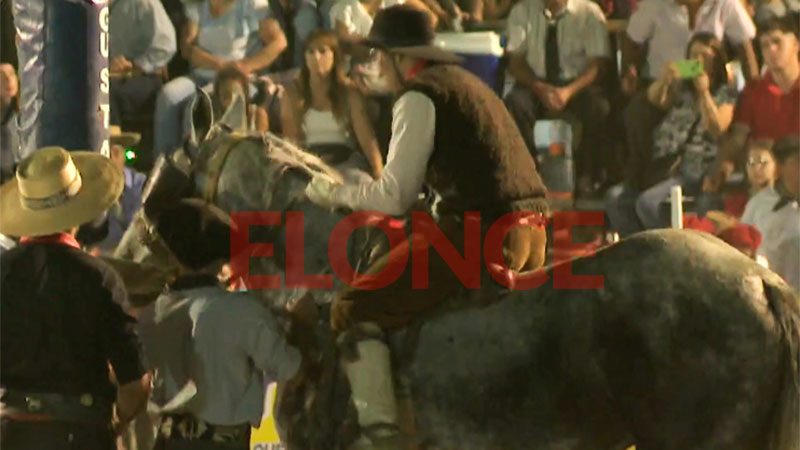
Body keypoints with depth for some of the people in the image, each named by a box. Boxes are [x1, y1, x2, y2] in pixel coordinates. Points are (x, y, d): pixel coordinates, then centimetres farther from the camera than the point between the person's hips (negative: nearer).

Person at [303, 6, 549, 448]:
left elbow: (395, 197, -8)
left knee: (354, 310, -5)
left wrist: (333, 193, 8)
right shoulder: (468, 84, 23)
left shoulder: (419, 98, -5)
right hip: (531, 235, 9)